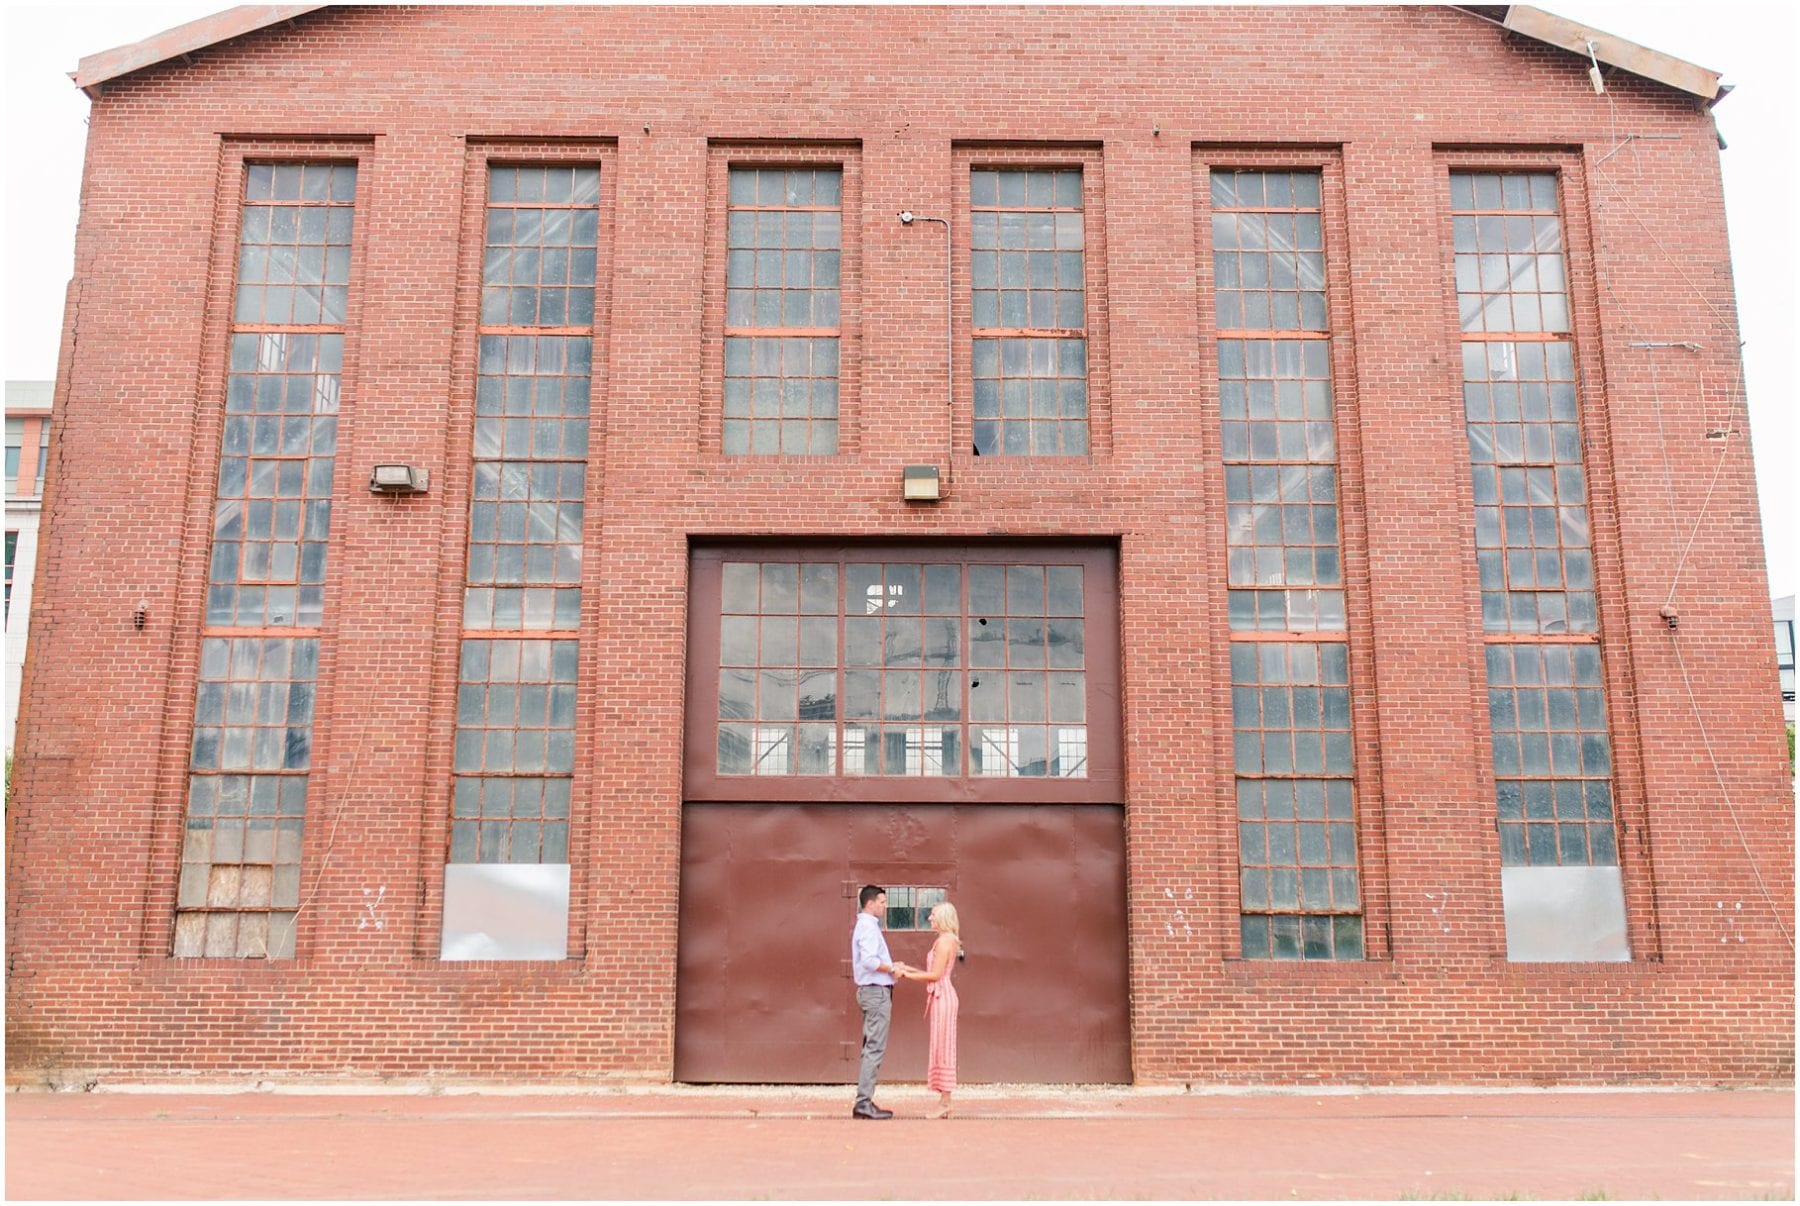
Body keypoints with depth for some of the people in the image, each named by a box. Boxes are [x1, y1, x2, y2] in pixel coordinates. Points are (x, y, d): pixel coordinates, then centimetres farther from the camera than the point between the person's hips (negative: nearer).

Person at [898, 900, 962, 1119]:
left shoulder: (944, 941, -13)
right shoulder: (948, 940, 16)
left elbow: (935, 975, -17)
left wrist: (909, 975, -10)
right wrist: (911, 969, 15)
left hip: (942, 996, -10)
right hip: (941, 996, 10)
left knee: (942, 1047, -6)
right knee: (942, 1048, 10)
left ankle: (944, 1103, -3)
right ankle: (944, 1102, 12)